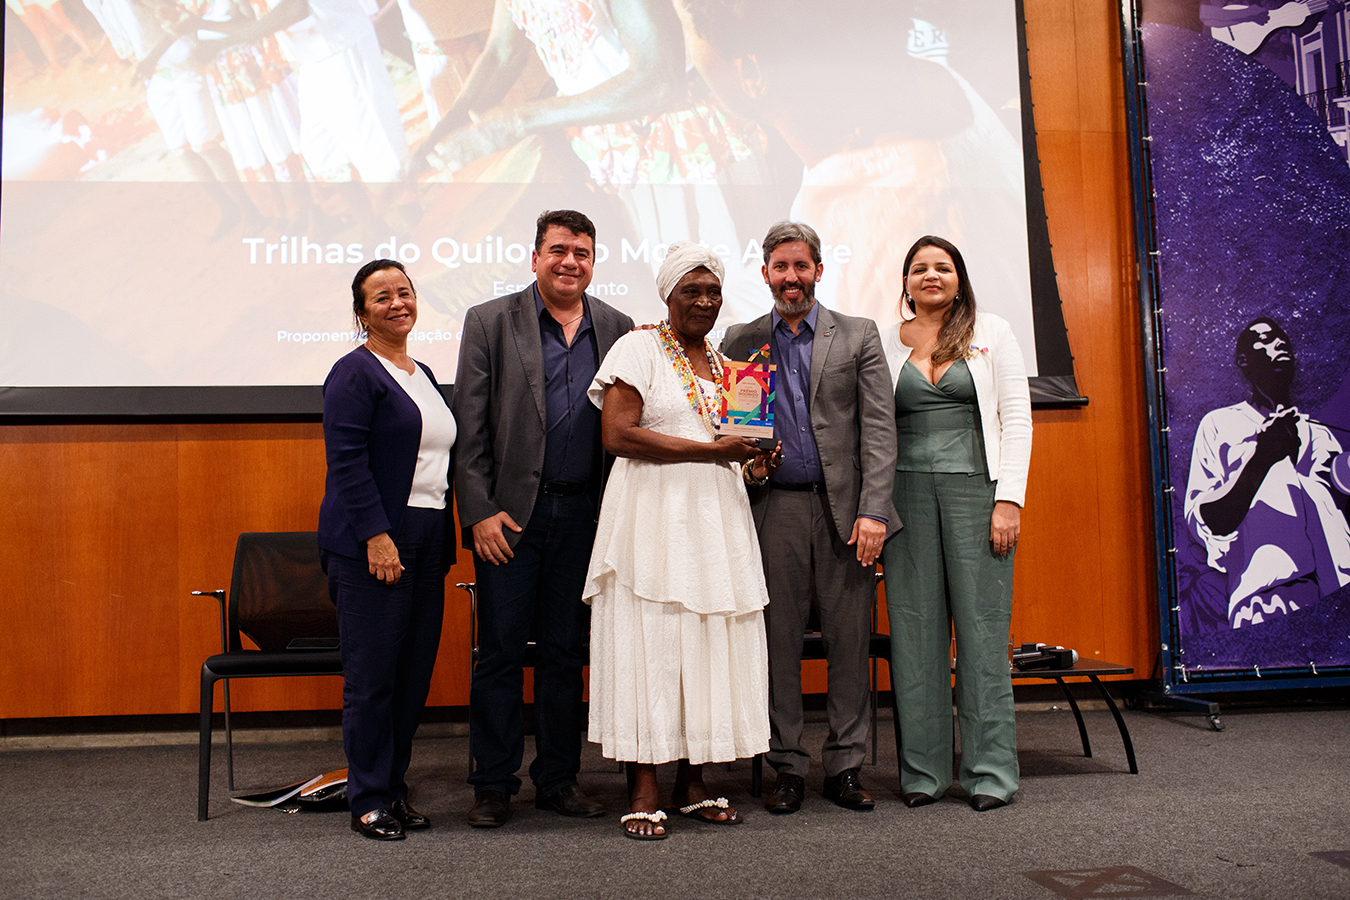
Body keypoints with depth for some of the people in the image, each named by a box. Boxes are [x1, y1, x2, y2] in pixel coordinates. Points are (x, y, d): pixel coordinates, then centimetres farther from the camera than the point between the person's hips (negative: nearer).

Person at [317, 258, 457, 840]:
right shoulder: (355, 373, -6)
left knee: (415, 673, 10)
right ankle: (368, 801, 11)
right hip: (371, 545, -8)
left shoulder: (422, 375, 18)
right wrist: (377, 535, -20)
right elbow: (347, 461, -14)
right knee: (372, 675, -2)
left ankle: (394, 786, 23)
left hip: (427, 541, 8)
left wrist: (443, 540, 16)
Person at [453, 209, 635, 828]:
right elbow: (470, 426, -3)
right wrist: (480, 511, -10)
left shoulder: (617, 329, 8)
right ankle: (493, 784, 18)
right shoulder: (490, 322, 1)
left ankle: (558, 778, 24)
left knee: (565, 653, 11)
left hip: (583, 515, 3)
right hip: (509, 515, -2)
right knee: (500, 652, 4)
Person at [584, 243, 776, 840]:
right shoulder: (638, 349, -2)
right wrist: (711, 450, -16)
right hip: (653, 515, -6)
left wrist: (755, 460, 3)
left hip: (717, 516, 6)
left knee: (711, 641, 5)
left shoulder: (725, 364, 19)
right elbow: (618, 435, -14)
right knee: (650, 639, -5)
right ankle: (644, 790, 3)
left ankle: (692, 783, 16)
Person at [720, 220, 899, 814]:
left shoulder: (858, 337, 7)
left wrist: (873, 510, -9)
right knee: (778, 641, 3)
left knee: (849, 642, 4)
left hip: (845, 508, 0)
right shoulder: (740, 341, 11)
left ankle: (845, 766, 16)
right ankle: (788, 767, 15)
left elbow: (878, 428, 0)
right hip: (775, 508, 1)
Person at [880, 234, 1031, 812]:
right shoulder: (886, 343, 11)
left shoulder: (991, 333, 8)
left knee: (982, 625, -1)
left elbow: (1016, 419, 3)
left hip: (975, 488, -1)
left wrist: (1009, 499, -7)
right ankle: (923, 770, 12)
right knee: (915, 629, 2)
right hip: (908, 492, 2)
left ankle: (991, 772, 9)